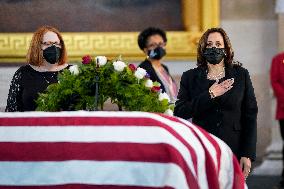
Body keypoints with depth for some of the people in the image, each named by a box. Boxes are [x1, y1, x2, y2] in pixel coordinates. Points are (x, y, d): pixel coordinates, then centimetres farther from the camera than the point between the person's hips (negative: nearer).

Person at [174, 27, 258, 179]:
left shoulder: (241, 75, 7)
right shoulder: (190, 77, 8)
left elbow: (250, 115, 4)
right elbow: (179, 113, -3)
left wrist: (248, 155, -3)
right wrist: (210, 95, -11)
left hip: (233, 152, 0)